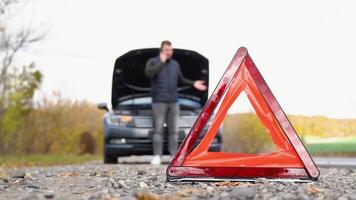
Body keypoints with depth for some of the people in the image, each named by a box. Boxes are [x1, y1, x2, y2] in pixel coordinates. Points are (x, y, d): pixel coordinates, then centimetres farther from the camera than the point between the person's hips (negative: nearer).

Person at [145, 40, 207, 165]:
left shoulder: (175, 64, 16)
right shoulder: (153, 62, 1)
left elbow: (181, 80, 24)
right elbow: (148, 73, -20)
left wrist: (193, 84, 10)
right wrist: (161, 62, -16)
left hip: (173, 102, 5)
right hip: (159, 102, -4)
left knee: (174, 130, 2)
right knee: (158, 130, -6)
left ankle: (174, 155, 6)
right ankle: (157, 156, -3)